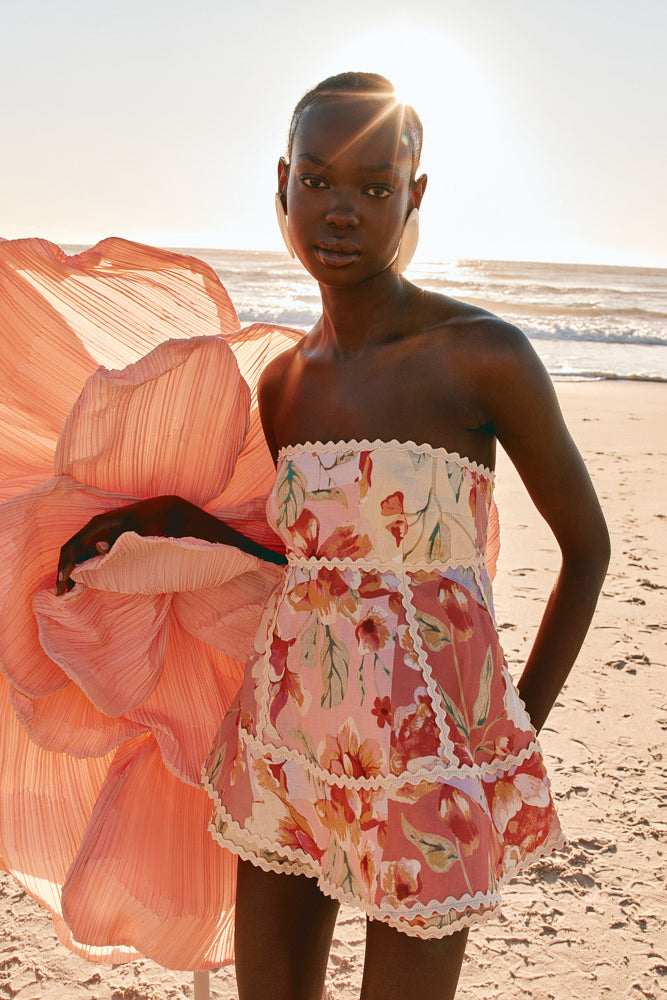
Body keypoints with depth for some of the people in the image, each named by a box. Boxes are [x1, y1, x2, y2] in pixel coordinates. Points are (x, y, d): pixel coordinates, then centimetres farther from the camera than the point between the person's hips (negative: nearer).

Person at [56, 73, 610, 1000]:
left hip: (427, 743, -5)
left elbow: (588, 546, -3)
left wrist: (519, 729, -2)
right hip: (290, 729, 6)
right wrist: (156, 515, 4)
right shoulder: (284, 379, 5)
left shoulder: (483, 354, -12)